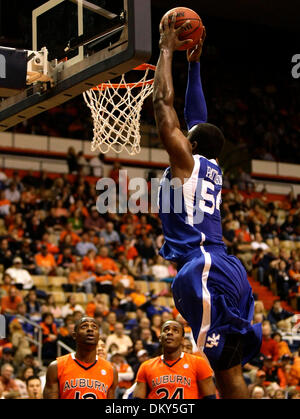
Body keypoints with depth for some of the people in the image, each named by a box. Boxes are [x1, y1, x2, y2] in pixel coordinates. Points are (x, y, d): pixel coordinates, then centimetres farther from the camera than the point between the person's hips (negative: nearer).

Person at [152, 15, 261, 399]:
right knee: (228, 369, 7)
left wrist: (167, 51, 9)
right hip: (225, 269, 9)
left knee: (226, 369, -14)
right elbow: (196, 116, 31)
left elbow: (163, 101, 0)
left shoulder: (186, 161, 0)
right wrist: (194, 64, 36)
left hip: (204, 268, -9)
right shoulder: (211, 167, 20)